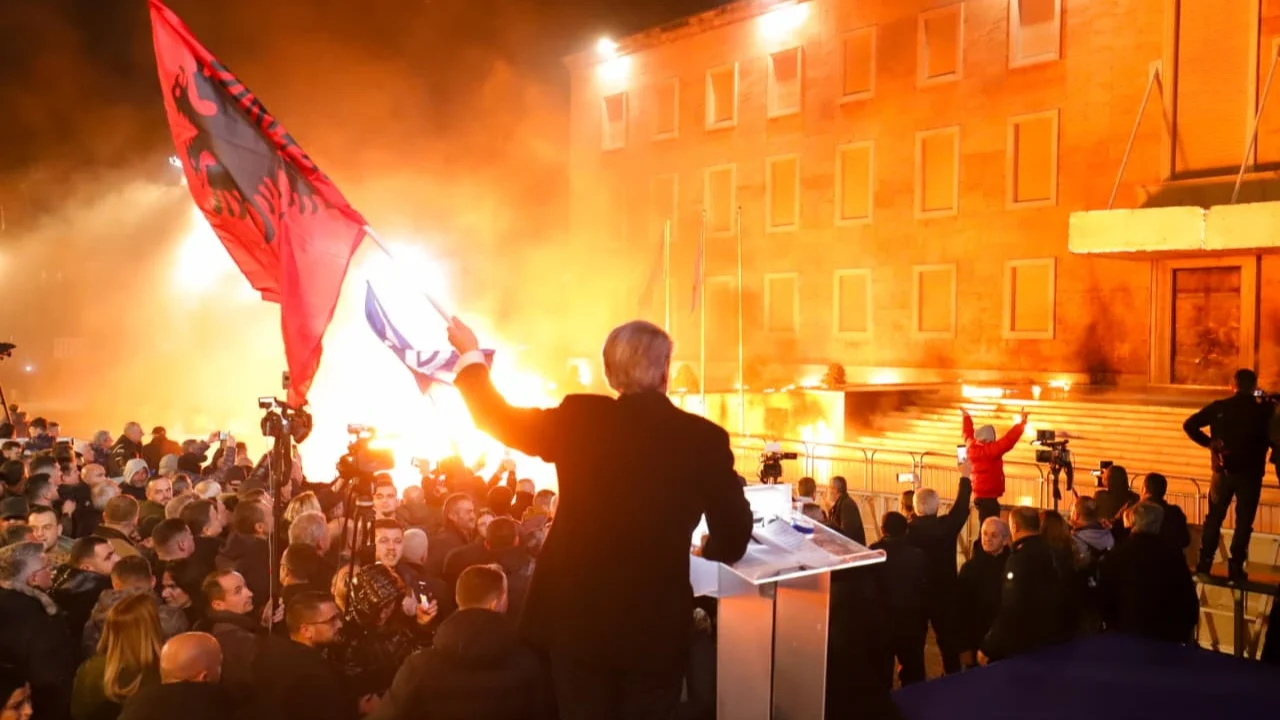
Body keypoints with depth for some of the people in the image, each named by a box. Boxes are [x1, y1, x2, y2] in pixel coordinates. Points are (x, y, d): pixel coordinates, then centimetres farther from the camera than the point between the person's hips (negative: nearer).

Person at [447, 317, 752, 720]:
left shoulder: (578, 419, -9)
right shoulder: (704, 437, -10)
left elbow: (502, 421, 7)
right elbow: (734, 538, -4)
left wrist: (471, 355, 22)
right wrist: (707, 549, 20)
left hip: (577, 617, 1)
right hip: (658, 626, -1)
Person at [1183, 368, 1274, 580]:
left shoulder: (1219, 407, -4)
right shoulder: (1263, 411, -5)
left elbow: (1189, 425, -8)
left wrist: (1209, 442, -1)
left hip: (1224, 471, 1)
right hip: (1250, 474, -1)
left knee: (1214, 518, 13)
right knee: (1244, 522, 6)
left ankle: (1204, 564, 13)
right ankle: (1235, 568, 6)